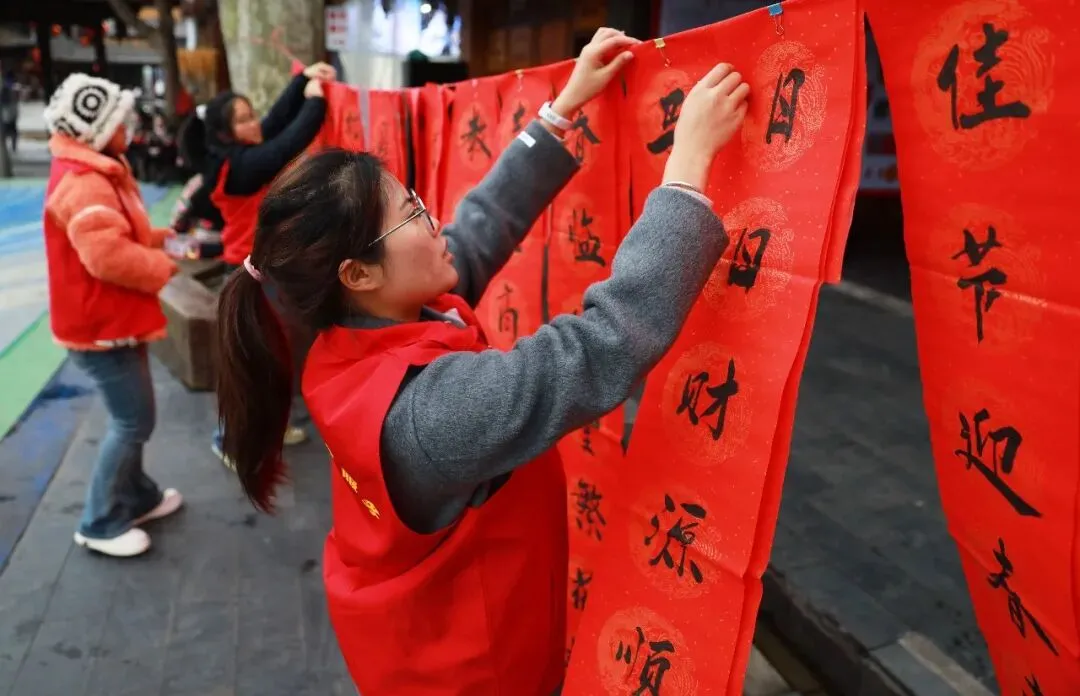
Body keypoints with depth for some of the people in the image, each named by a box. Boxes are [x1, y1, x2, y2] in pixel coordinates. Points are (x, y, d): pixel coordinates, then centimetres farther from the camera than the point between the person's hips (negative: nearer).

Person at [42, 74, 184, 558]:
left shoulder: (95, 174, 13)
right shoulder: (82, 184, -23)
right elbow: (109, 255, -34)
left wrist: (155, 238, 6)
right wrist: (162, 267, -18)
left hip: (114, 320, 11)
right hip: (101, 326, -11)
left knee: (131, 417, 19)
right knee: (134, 420, -4)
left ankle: (138, 497, 33)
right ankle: (101, 524, 9)